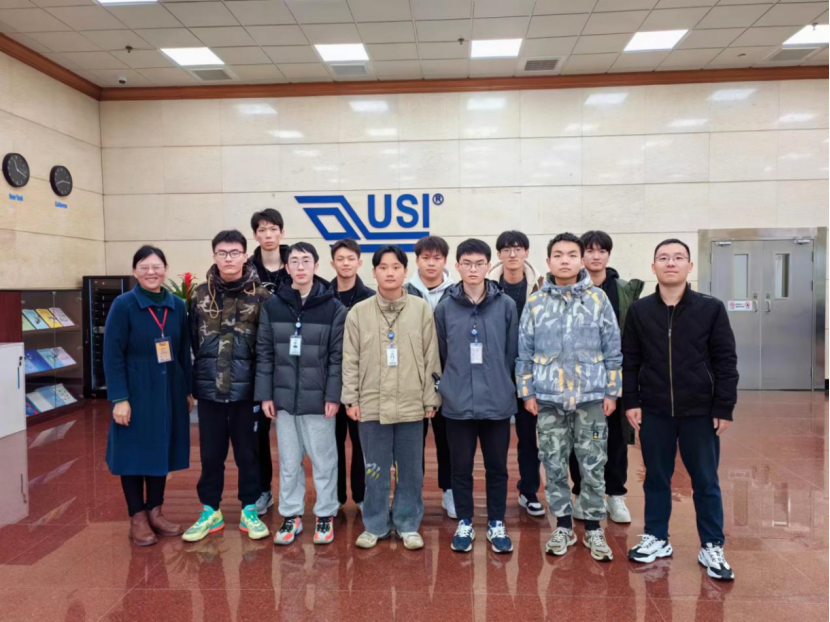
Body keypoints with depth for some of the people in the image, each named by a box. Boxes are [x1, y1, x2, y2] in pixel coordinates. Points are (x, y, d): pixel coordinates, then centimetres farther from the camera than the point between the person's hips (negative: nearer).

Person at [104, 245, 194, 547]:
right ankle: (137, 517, 20)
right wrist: (119, 398, -15)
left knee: (162, 451, 12)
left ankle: (155, 511, 27)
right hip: (135, 392, -4)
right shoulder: (123, 305, -8)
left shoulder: (177, 306, 4)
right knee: (135, 454, 6)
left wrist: (188, 390, 9)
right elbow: (112, 356, -11)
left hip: (169, 392, 4)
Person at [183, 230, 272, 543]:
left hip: (247, 389, -2)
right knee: (211, 453, 13)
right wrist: (193, 381, 3)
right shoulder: (200, 295, 4)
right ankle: (211, 511, 30)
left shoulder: (261, 296, -3)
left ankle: (250, 510, 26)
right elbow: (192, 341, 5)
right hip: (209, 389, 2)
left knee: (248, 452, 10)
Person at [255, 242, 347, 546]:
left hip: (318, 398, -2)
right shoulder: (272, 305, 3)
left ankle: (325, 515, 23)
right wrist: (265, 394, 0)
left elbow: (338, 357, -5)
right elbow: (264, 353, 4)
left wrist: (334, 396, -9)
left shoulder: (333, 307, -4)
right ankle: (291, 515, 27)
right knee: (289, 461, 13)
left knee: (323, 460, 8)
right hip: (284, 397, 2)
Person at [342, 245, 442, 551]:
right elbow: (350, 361, 3)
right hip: (372, 405, 0)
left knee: (411, 470, 11)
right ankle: (376, 526, 28)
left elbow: (431, 358, 2)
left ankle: (408, 525, 28)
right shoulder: (359, 312, 1)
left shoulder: (422, 309, 0)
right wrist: (351, 399, -1)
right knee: (375, 470, 11)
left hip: (411, 405, 0)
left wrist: (431, 399, 0)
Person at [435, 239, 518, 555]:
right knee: (461, 467, 12)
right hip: (458, 403, 0)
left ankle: (496, 524, 29)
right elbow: (440, 354, 6)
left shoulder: (506, 305, -2)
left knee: (497, 467, 12)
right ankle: (465, 523, 29)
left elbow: (512, 353, 4)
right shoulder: (445, 307, -1)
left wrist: (498, 383, 6)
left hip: (498, 402, 0)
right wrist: (454, 384, 6)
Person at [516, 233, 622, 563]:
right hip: (549, 399, 1)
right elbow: (524, 352, 5)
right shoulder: (536, 303, 2)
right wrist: (527, 392, 2)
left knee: (593, 465, 7)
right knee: (554, 465, 9)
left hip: (591, 397, -1)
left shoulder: (598, 298, 0)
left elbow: (612, 349, 3)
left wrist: (612, 391, 0)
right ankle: (564, 526, 25)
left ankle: (593, 528, 24)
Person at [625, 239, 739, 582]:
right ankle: (657, 539, 28)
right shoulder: (639, 310, 1)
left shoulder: (711, 308, -3)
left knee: (706, 481, 10)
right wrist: (631, 402, -2)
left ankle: (712, 547, 25)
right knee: (657, 478, 12)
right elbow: (630, 360, 3)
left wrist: (725, 408, -5)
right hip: (654, 411, 1)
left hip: (700, 411, -1)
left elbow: (725, 361, -2)